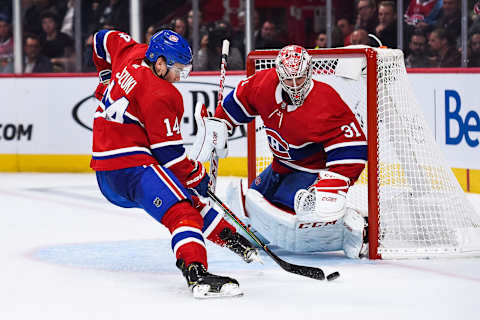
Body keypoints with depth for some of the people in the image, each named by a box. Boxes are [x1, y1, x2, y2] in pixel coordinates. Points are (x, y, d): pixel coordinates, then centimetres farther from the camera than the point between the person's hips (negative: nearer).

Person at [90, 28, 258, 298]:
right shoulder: (159, 96, -18)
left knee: (188, 198, 26)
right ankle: (196, 273, -49)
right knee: (182, 210, -27)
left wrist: (109, 80, 42)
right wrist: (199, 177, -3)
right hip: (128, 167, -11)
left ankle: (229, 237, 39)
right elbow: (170, 152, -16)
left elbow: (104, 39, 30)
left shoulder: (133, 54, 7)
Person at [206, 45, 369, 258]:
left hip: (313, 169, -8)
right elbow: (240, 99, 9)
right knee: (247, 203, 17)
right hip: (282, 165, 8)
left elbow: (351, 150, -32)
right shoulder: (265, 84, -13)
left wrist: (332, 187, -40)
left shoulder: (325, 106, -32)